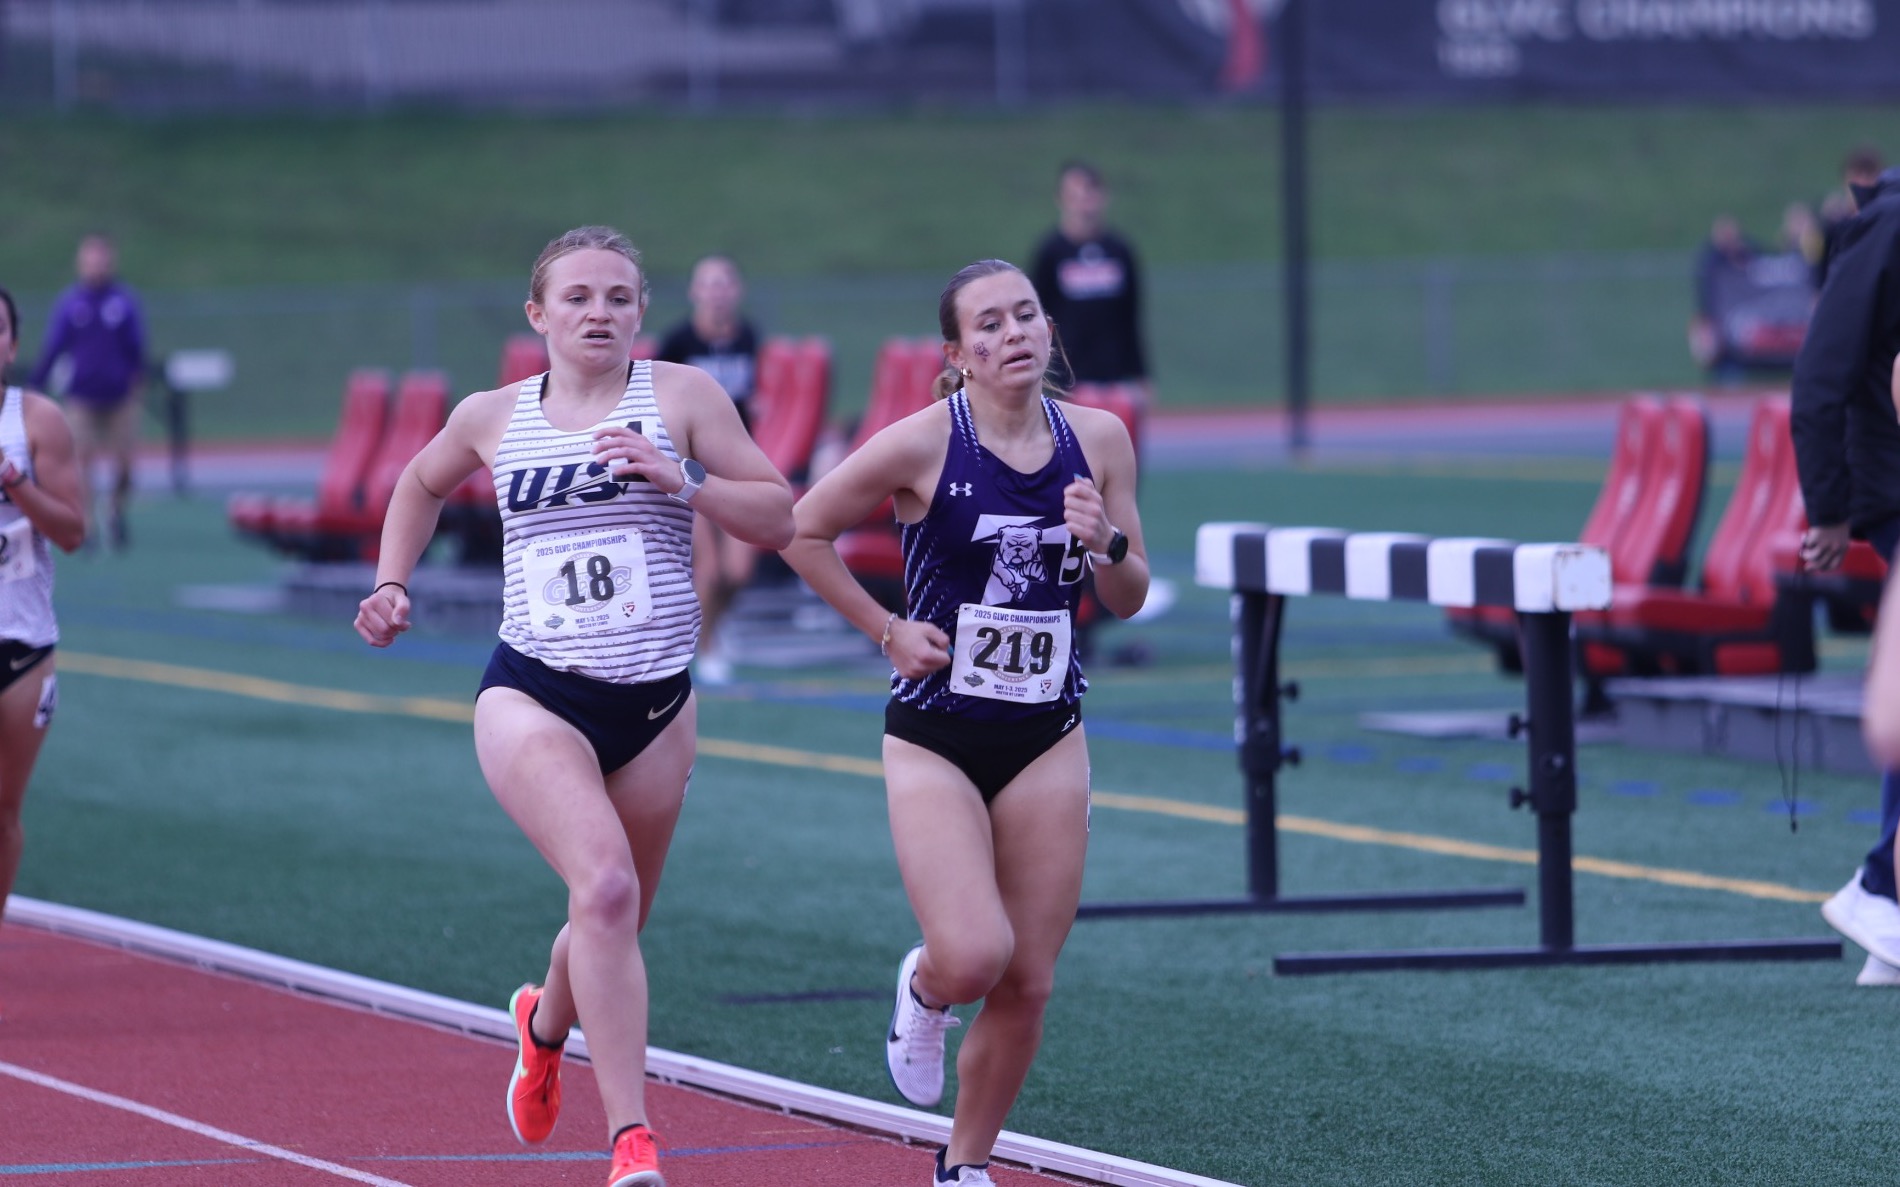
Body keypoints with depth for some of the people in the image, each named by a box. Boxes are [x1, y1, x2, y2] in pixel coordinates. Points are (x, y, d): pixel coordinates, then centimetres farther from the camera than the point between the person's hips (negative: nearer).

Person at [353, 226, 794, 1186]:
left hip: (653, 704, 2)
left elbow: (777, 519, -1)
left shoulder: (680, 396, 1)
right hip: (533, 697, -2)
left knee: (613, 923, 15)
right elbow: (421, 485, 27)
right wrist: (391, 582, 14)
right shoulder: (493, 417, 6)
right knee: (605, 887, -25)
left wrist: (679, 479, -15)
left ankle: (545, 1022, 52)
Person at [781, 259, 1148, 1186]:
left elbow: (1128, 599, 9)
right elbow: (803, 531, -1)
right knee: (973, 957, -20)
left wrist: (1105, 543, -12)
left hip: (1047, 736, 4)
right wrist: (888, 631, -5)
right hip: (935, 735, -4)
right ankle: (922, 991, 17)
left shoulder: (1099, 439, 1)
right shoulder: (923, 443, -11)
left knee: (1028, 982, 2)